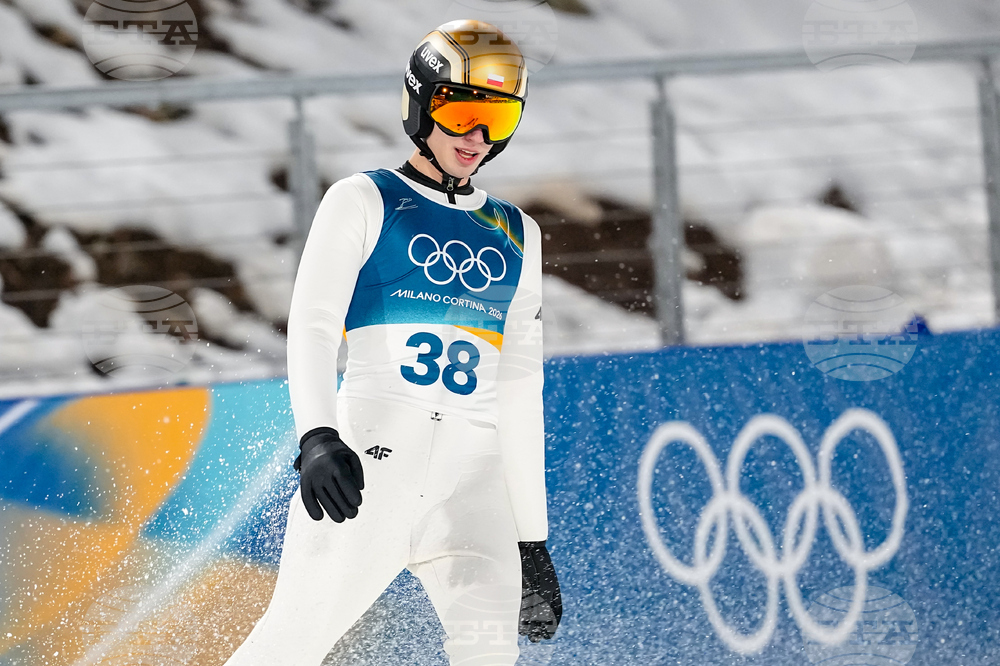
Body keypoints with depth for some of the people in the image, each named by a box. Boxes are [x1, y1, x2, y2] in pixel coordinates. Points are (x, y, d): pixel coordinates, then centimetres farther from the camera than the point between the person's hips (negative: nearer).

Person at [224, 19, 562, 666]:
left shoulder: (517, 235, 21)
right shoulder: (364, 201, 7)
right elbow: (312, 324, -5)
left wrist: (532, 537, 18)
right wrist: (317, 435, -24)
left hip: (474, 472, 3)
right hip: (370, 454, -3)